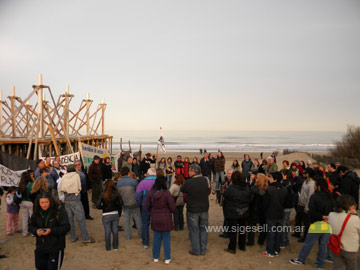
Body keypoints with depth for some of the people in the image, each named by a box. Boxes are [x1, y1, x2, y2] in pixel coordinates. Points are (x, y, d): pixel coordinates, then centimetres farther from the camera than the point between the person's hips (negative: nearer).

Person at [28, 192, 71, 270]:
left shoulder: (59, 211, -16)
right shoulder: (37, 212, 1)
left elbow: (66, 227, -17)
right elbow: (31, 225, 8)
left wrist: (52, 230, -26)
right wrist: (36, 231, -13)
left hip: (55, 247, -5)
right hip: (40, 247, 6)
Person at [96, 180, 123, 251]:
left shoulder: (103, 195, -15)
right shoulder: (116, 194, -10)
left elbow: (98, 205, -17)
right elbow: (120, 204, -5)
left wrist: (103, 207, 2)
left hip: (106, 215, -2)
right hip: (115, 214, 2)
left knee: (107, 232, 11)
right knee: (115, 231, 14)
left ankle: (108, 247, 23)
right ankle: (115, 246, 25)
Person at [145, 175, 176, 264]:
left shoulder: (150, 193, -9)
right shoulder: (166, 193, -21)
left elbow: (147, 206, 0)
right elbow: (173, 207, -16)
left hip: (155, 219, 3)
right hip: (165, 219, -3)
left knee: (156, 238, 16)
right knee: (166, 238, 10)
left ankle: (155, 257, 28)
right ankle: (167, 258, 19)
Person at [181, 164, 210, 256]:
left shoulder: (189, 182, -19)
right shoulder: (205, 180, -9)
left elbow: (182, 190, -1)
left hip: (192, 210, -3)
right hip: (204, 209, 4)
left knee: (194, 230, 9)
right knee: (203, 229, 16)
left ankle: (196, 251, 17)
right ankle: (203, 250, 25)